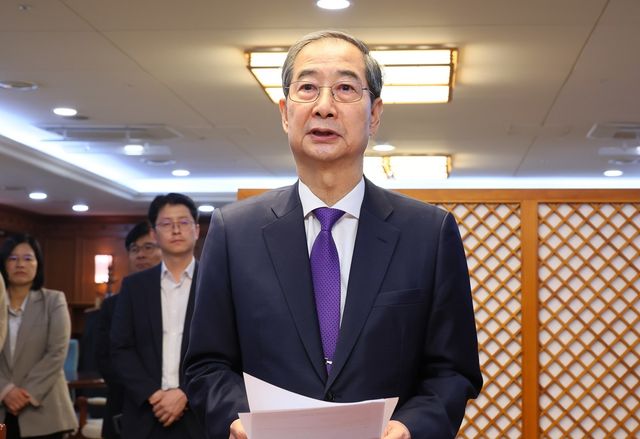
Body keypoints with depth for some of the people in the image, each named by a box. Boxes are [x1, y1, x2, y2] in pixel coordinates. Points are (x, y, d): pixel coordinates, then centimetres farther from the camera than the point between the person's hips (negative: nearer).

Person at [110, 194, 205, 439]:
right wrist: (152, 395, -9)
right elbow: (121, 349, 4)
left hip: (200, 415, -1)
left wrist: (185, 394, -13)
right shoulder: (134, 286, 9)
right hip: (145, 414, 2)